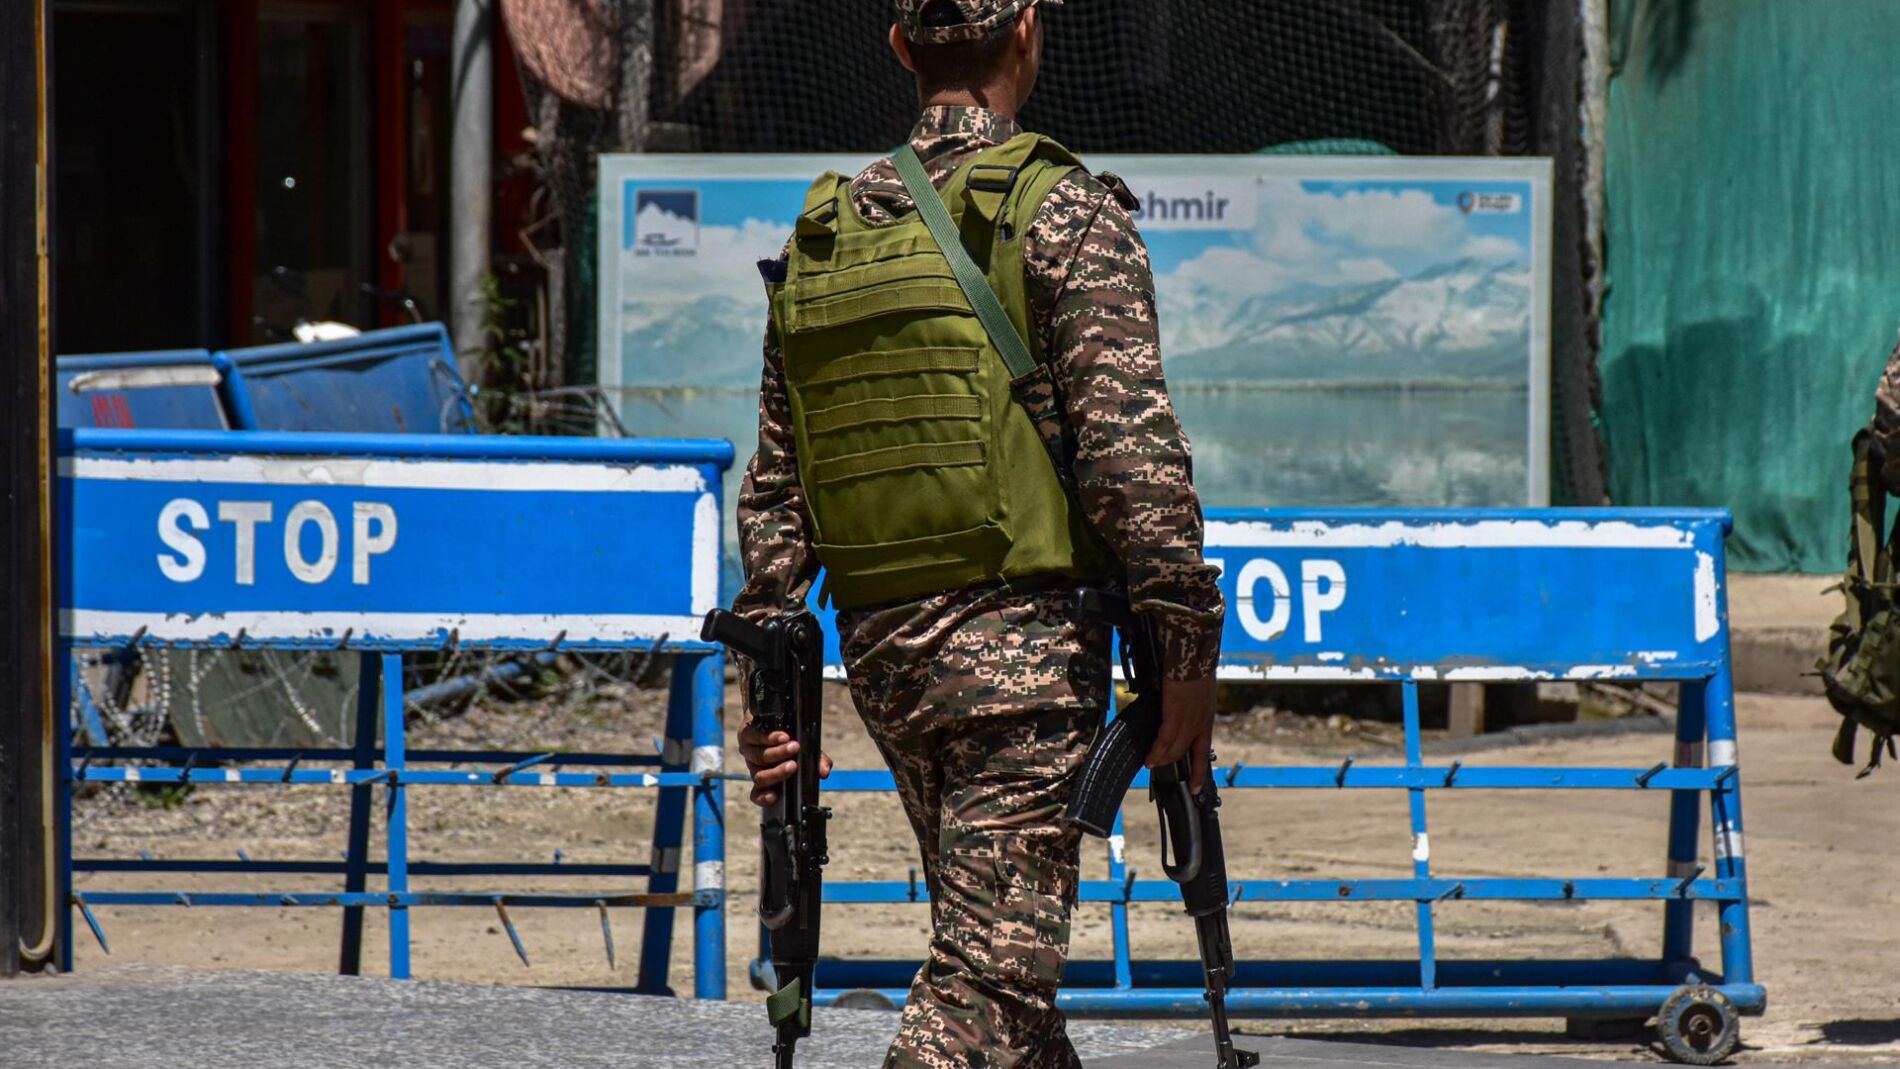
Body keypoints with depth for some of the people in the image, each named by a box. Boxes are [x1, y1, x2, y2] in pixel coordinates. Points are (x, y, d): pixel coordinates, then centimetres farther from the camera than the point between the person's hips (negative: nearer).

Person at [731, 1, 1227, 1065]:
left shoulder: (823, 236, 13)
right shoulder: (1064, 214, -6)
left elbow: (775, 488, 14)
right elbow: (1131, 447, -13)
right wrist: (1188, 647, -9)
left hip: (879, 647, 7)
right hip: (1020, 638, -7)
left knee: (995, 944, 19)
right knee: (991, 972, -10)